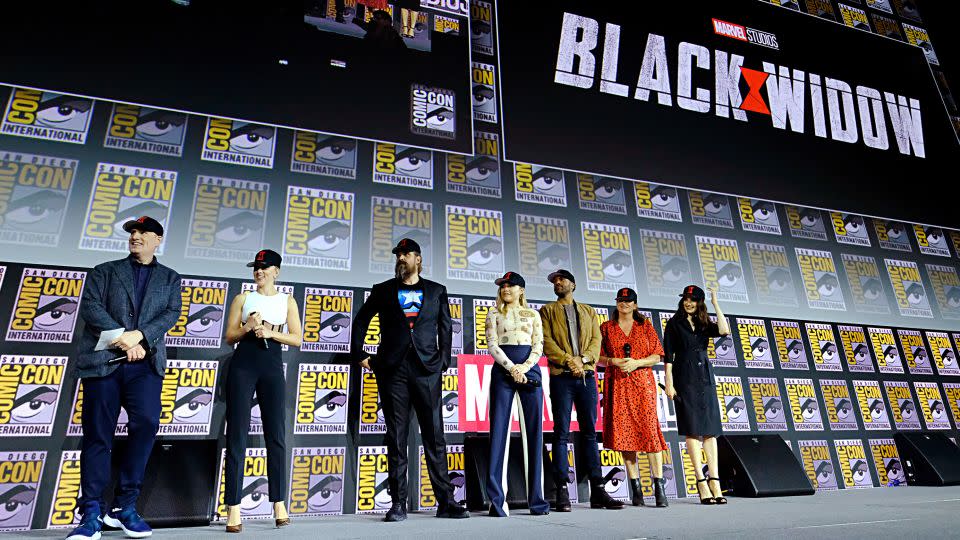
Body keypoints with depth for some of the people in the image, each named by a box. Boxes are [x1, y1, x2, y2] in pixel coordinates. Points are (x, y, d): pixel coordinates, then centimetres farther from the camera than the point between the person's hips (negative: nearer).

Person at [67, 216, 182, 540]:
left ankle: (124, 506, -2)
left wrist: (139, 336, -15)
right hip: (101, 362, 0)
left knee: (147, 421, -16)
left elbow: (171, 314, 2)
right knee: (97, 435, 1)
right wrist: (124, 340, -12)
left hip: (145, 364, 0)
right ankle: (91, 514, 11)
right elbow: (90, 307, 0)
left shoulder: (170, 278, 17)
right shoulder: (105, 271, 15)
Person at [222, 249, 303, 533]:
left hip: (272, 367, 0)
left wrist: (270, 332, -9)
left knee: (275, 435, 2)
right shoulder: (243, 298, 11)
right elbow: (230, 337, 7)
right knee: (237, 434, -3)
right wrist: (248, 327, -11)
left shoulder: (287, 301, 11)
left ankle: (279, 503, 10)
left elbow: (297, 339, 4)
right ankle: (233, 508, 0)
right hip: (242, 365, 0)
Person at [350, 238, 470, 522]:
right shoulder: (383, 290, 12)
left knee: (435, 437, 1)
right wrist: (360, 355, 11)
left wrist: (443, 360, 7)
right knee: (396, 438, 2)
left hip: (427, 370, 0)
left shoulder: (436, 291, 12)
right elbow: (360, 321, 17)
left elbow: (446, 327, 14)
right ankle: (398, 504, 9)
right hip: (393, 371, 0)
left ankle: (446, 501, 7)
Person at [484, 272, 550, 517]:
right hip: (503, 370, -1)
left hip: (529, 370, 1)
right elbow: (492, 345, 1)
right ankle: (497, 499, -3)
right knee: (499, 430, -6)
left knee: (534, 432, 0)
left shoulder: (532, 314, 15)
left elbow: (538, 344, 6)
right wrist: (511, 367, -12)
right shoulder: (494, 314, 12)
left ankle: (537, 498, 7)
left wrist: (525, 366, -11)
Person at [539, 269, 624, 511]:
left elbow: (596, 340, 8)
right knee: (562, 433, -3)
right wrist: (568, 360, -13)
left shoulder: (588, 311, 20)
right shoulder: (548, 310, 11)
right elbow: (546, 341, -1)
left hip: (587, 376, 3)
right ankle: (562, 493, 0)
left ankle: (598, 491, 10)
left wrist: (583, 359, -10)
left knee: (590, 432, 5)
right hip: (561, 377, -3)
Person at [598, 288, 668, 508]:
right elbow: (599, 357, 9)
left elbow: (657, 356, 5)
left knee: (649, 430, -9)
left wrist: (637, 362, -11)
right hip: (617, 386, 1)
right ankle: (636, 488, 7)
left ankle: (659, 487, -3)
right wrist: (613, 361, -11)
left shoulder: (645, 325, 10)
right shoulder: (606, 327, 11)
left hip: (642, 384, -1)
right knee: (624, 433, -1)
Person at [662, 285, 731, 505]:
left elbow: (724, 330, -6)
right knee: (692, 430, -4)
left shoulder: (704, 324, 14)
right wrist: (669, 383, -9)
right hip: (684, 378, -4)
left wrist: (715, 304, -1)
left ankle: (714, 480, 4)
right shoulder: (674, 323, 4)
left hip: (705, 377, 4)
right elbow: (668, 355, -2)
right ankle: (701, 481, 0)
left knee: (710, 429, 1)